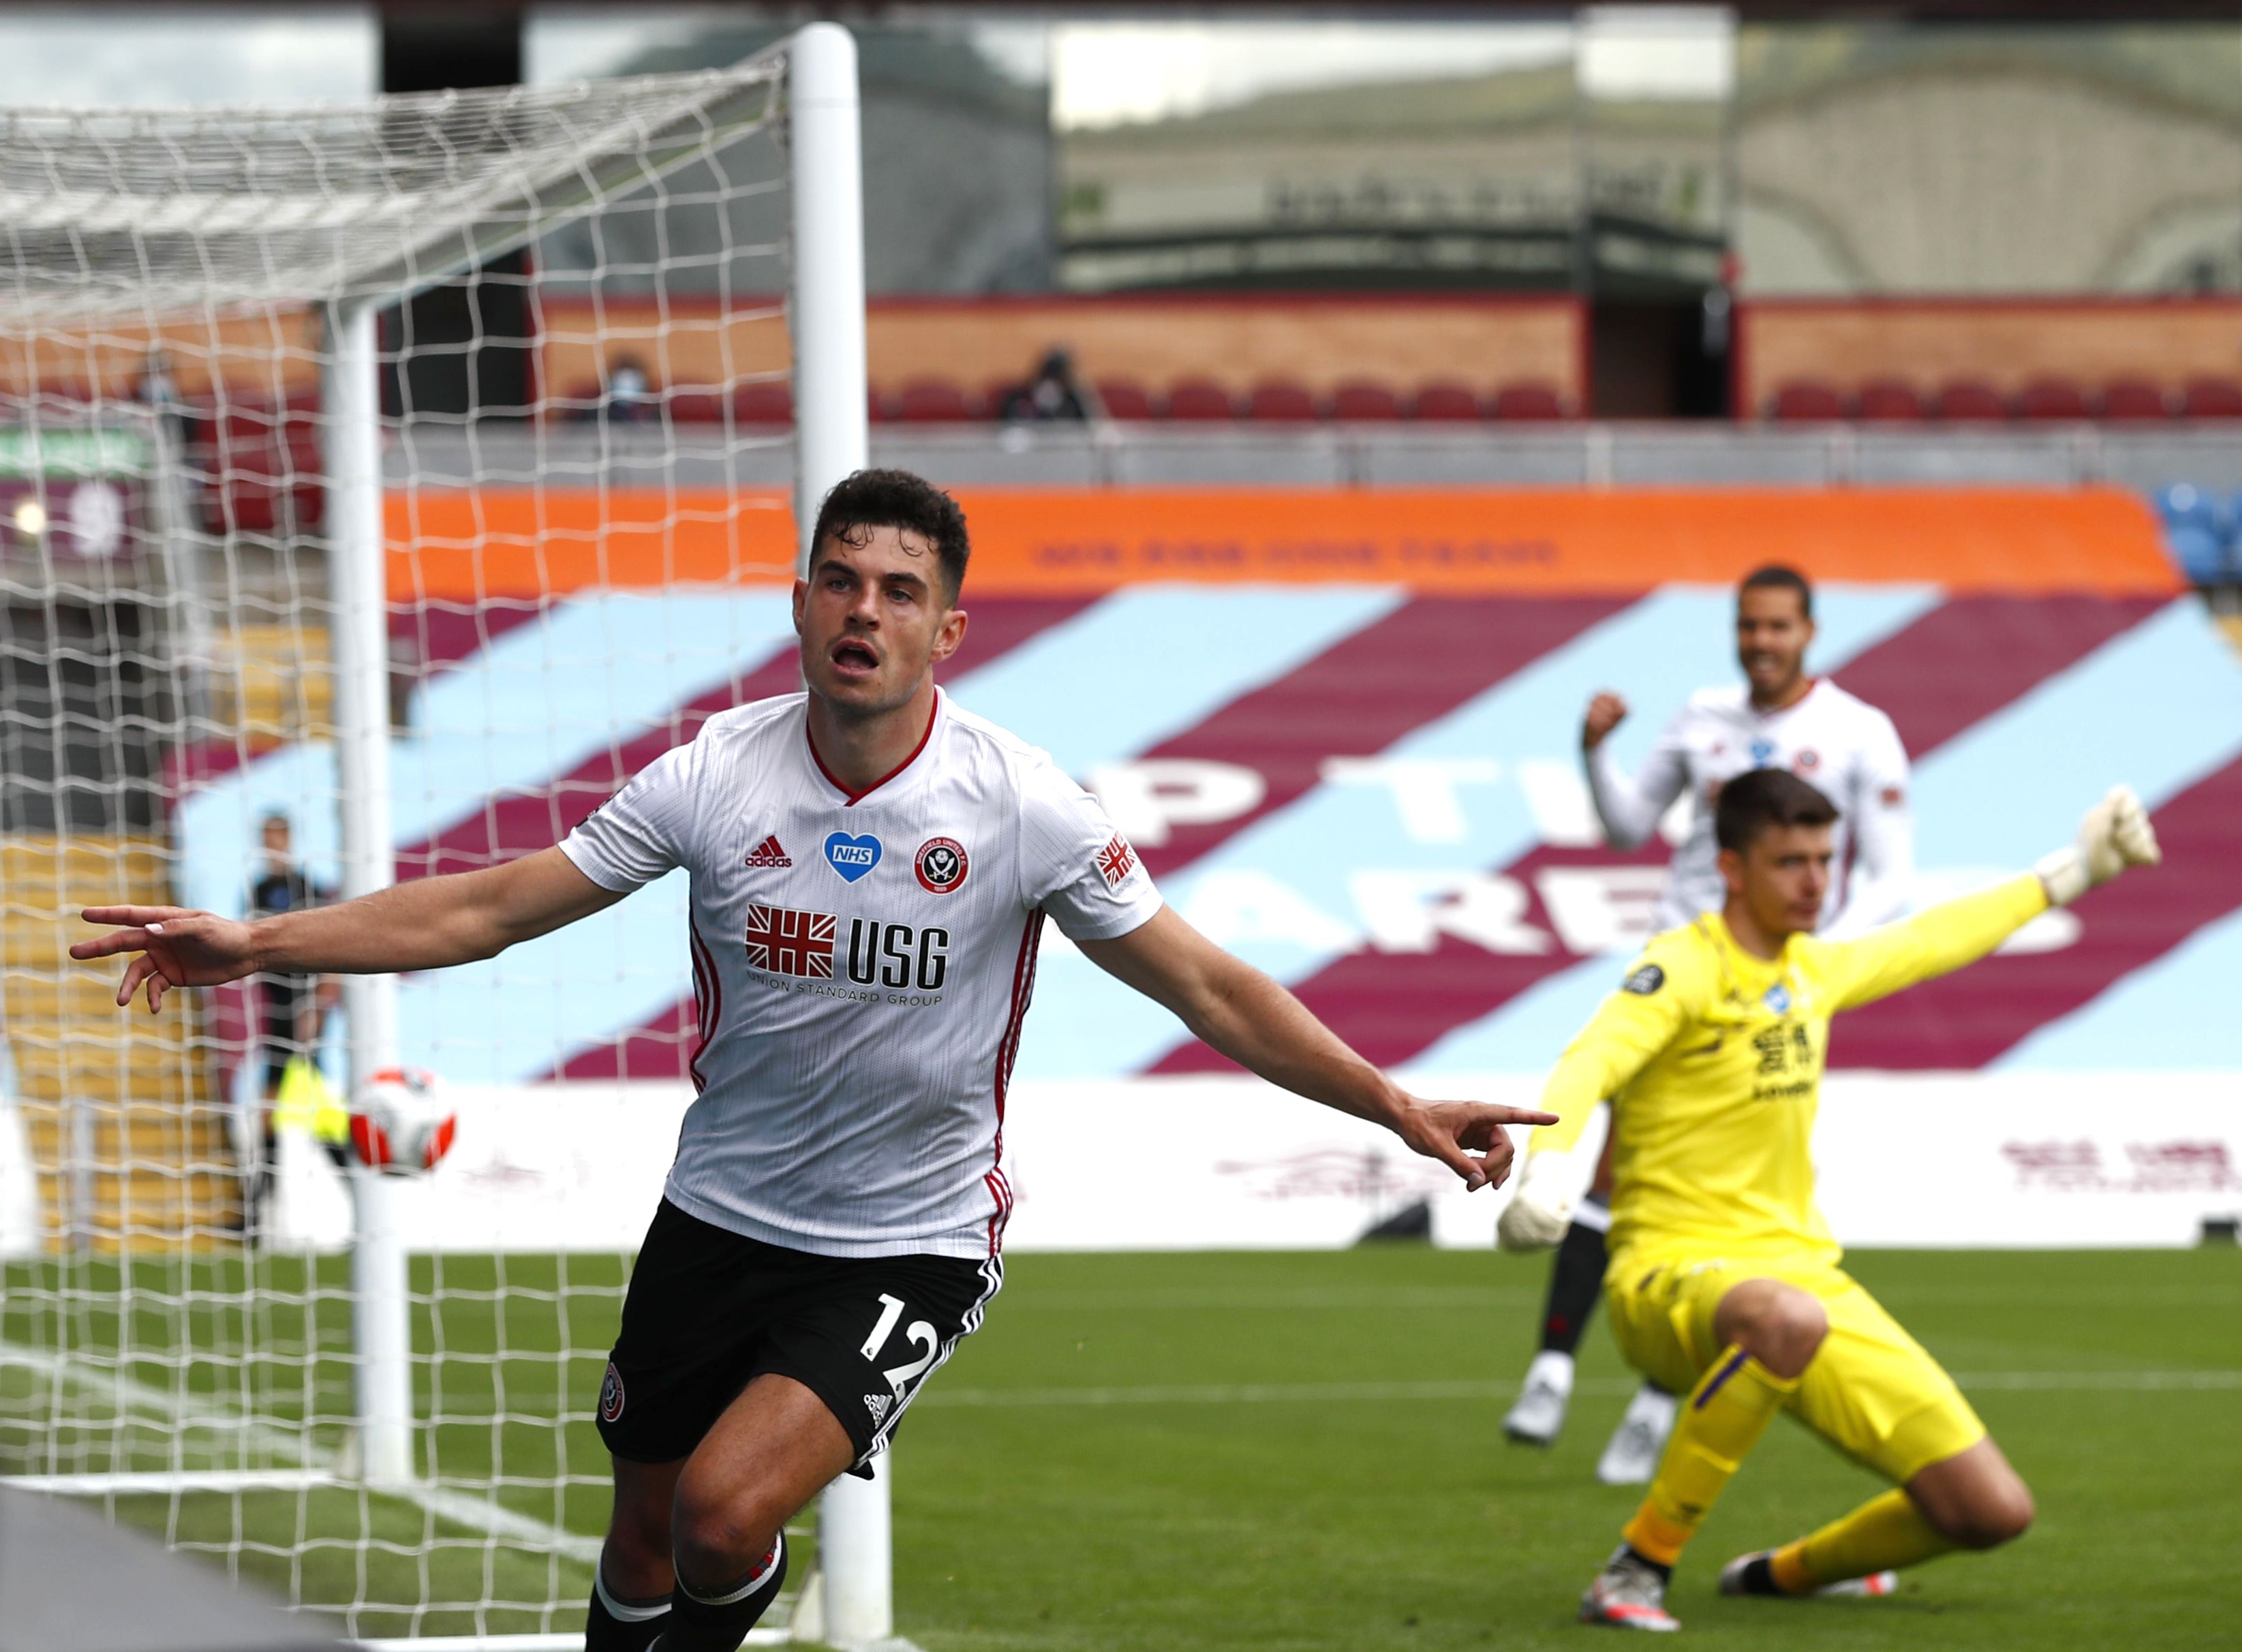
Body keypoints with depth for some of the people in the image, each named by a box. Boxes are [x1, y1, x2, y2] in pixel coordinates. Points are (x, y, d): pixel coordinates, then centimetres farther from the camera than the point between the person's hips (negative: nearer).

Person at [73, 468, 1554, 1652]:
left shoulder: (1024, 806, -14)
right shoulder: (718, 775, -8)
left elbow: (1208, 986, -8)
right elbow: (491, 911, -2)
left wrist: (1395, 1105, -16)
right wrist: (257, 944, -8)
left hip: (912, 1246, -3)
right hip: (721, 1220, 3)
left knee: (726, 1512, -23)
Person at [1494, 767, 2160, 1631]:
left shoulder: (1812, 970, 14)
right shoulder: (1683, 969, -9)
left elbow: (1928, 943, 34)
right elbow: (1587, 1066, -27)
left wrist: (2070, 872, 42)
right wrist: (1548, 1170, -47)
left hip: (1803, 1265, 7)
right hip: (1674, 1274, -7)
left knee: (1993, 1511, -4)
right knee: (1790, 1321, -46)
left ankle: (1784, 1572, 24)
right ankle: (1638, 1568, -31)